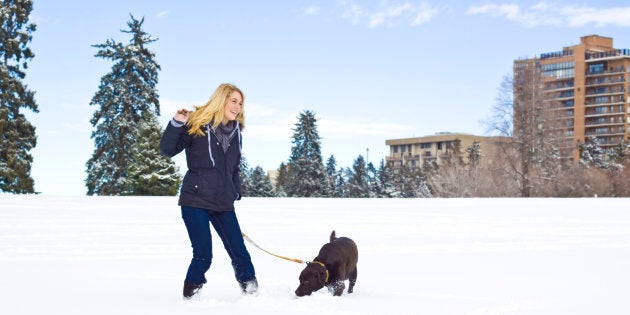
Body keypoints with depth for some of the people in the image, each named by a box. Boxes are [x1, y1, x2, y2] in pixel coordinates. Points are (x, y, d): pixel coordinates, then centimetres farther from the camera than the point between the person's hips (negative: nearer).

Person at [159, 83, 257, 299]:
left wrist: (236, 191, 14)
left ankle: (251, 290, 13)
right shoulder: (197, 124, -5)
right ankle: (191, 296, 11)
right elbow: (167, 150, -11)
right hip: (195, 200, -5)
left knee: (239, 251, 1)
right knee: (203, 255, -7)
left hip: (223, 203, 5)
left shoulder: (235, 131, 13)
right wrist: (176, 124, -24)